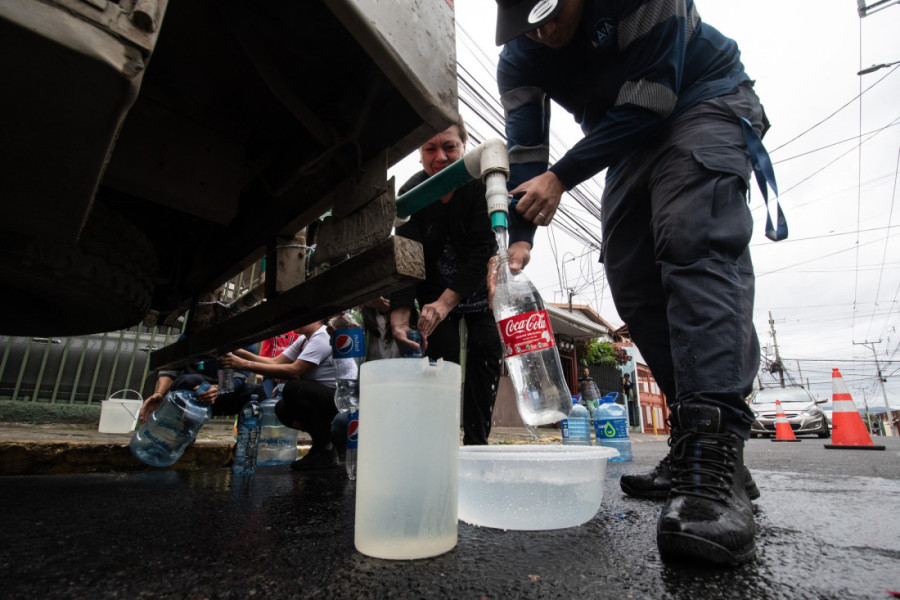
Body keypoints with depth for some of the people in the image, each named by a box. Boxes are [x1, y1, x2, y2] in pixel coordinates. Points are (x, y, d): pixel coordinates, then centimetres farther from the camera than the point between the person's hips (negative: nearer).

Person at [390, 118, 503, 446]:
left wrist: (445, 302, -43)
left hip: (480, 287, 0)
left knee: (486, 352, -6)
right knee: (443, 356, -9)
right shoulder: (411, 192, -17)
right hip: (436, 291, 1)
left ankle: (476, 441, 5)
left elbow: (483, 250, -31)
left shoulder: (483, 183, -23)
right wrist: (399, 314, -40)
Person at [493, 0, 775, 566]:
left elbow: (647, 106, -25)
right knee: (634, 287, -7)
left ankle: (713, 462, -40)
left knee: (693, 244, -32)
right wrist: (518, 239, -28)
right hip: (630, 140, 6)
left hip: (703, 102, -5)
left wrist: (562, 176, -28)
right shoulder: (519, 59, -7)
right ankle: (697, 444, 0)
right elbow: (525, 154, -14)